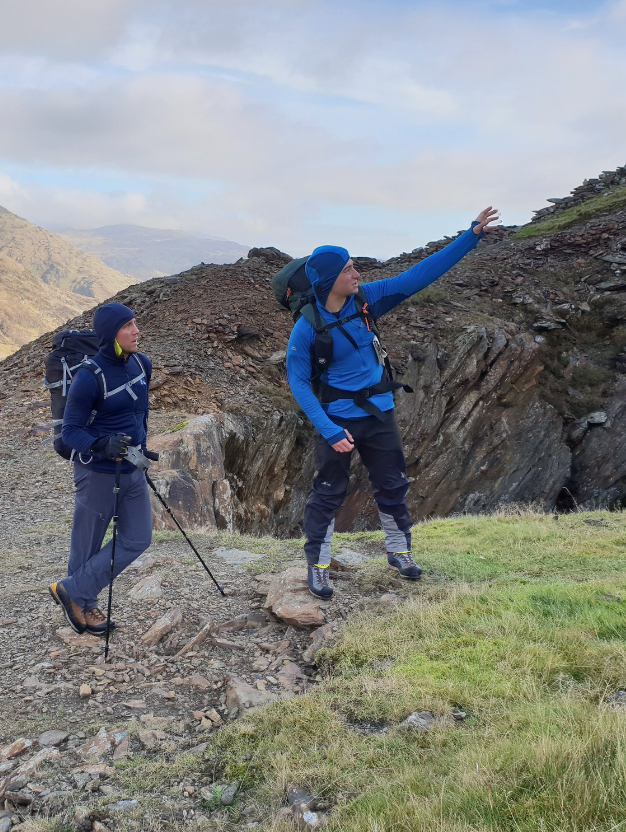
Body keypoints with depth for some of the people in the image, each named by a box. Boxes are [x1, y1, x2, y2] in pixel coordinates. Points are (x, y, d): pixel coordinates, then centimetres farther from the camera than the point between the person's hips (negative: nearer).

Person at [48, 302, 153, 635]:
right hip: (98, 473, -7)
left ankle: (74, 593, 23)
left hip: (133, 470, 8)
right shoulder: (89, 377, -21)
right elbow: (70, 431, -18)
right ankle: (79, 600, 30)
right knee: (87, 545, 7)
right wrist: (101, 445, -36)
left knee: (137, 539, 10)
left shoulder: (142, 364, 0)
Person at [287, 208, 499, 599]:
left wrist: (472, 236, -11)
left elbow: (419, 275, -8)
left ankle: (400, 551, 35)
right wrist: (328, 430, -24)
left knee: (393, 484, 15)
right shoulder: (307, 327, -18)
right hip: (337, 418, -4)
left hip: (380, 411, 4)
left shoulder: (367, 299, -8)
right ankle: (318, 566, 20)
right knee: (329, 493, 4)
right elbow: (298, 381, -15)